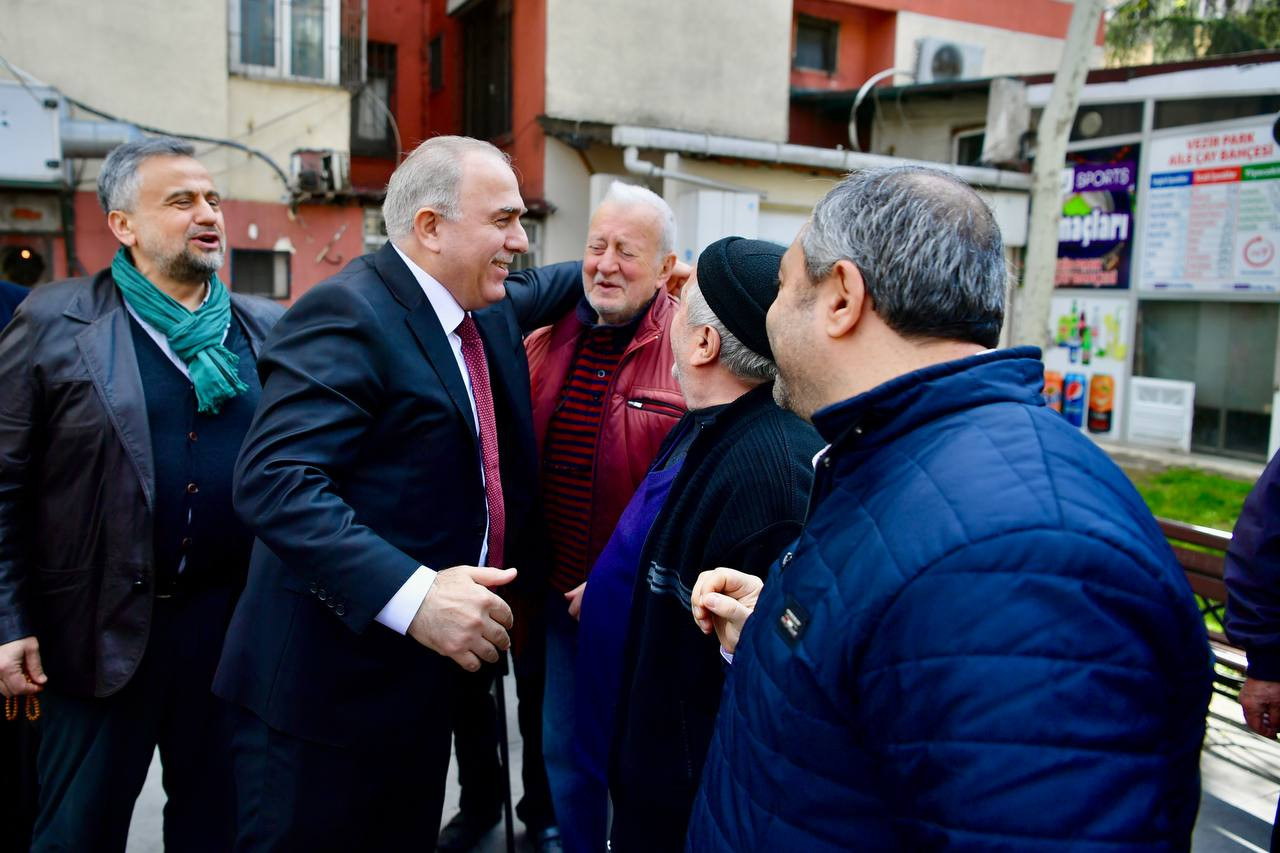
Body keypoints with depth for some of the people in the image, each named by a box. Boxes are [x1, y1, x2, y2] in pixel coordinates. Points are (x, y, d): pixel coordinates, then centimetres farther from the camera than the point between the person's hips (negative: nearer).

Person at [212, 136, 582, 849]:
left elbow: (530, 296, 32)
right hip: (329, 686, -8)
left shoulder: (487, 315, 9)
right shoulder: (346, 314, -19)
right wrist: (412, 594, -34)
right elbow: (275, 481, -27)